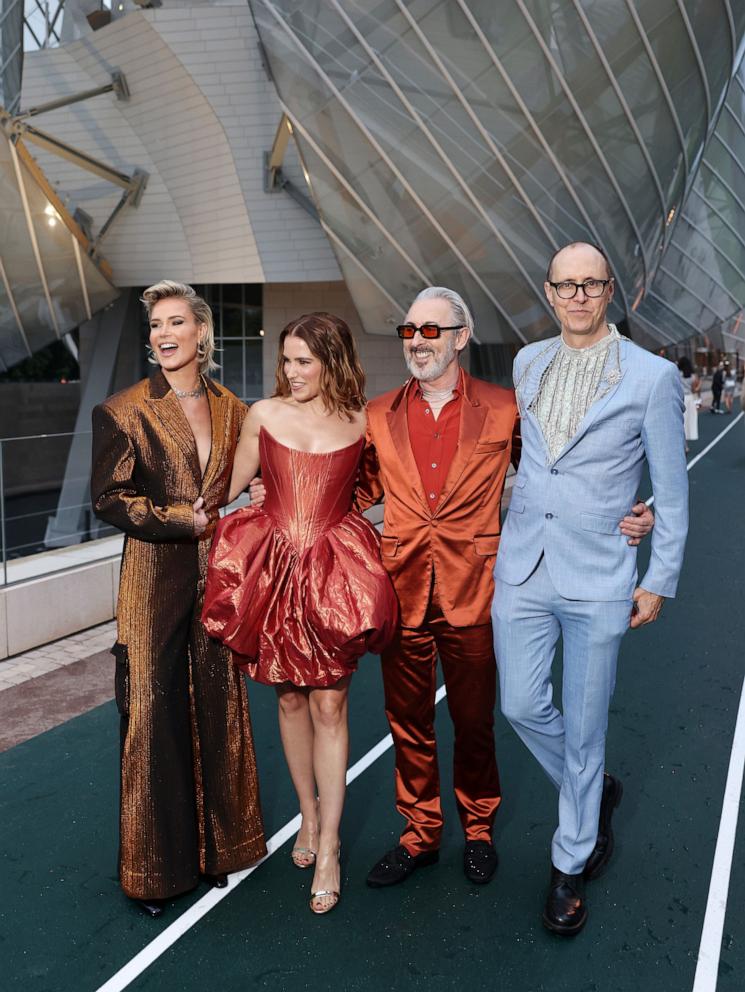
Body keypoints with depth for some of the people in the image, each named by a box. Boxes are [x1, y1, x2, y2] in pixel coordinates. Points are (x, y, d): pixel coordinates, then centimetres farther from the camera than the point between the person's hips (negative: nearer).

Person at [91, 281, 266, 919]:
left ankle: (219, 845, 30)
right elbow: (109, 497, -6)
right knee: (155, 716, 5)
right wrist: (183, 520, -14)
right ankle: (157, 865, 23)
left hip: (219, 579, 3)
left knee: (221, 710, 10)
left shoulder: (234, 411, 8)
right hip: (156, 584, -3)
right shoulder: (123, 411, -3)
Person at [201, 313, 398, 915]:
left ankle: (329, 847, 12)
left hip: (333, 571, -2)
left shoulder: (360, 422, 0)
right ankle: (310, 816, 32)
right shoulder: (264, 414, 2)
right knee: (290, 698, 12)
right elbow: (232, 485, 12)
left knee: (329, 704, -1)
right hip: (273, 568, 2)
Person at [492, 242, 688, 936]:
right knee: (522, 706, 9)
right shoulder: (527, 363, 6)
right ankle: (594, 795, 39)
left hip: (598, 578, -4)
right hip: (522, 567, 4)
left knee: (582, 730, 7)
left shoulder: (652, 377, -7)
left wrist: (660, 581, -1)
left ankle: (570, 865, 29)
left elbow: (671, 490, -2)